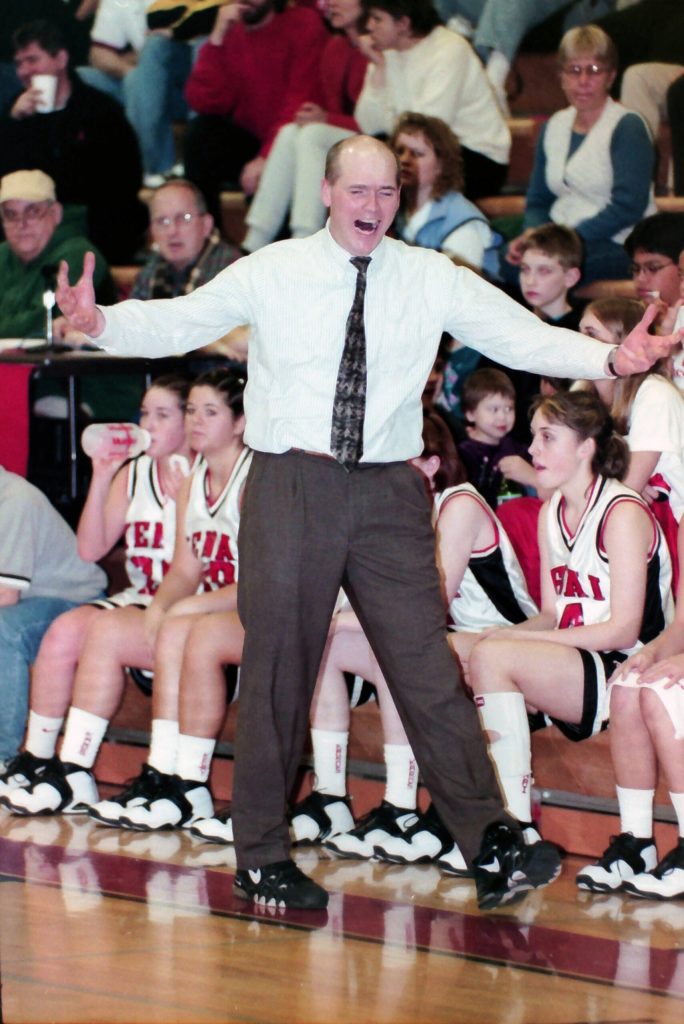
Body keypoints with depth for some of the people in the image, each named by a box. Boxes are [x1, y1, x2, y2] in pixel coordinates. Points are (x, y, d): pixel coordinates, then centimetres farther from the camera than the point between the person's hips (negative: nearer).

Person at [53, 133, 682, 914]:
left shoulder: (431, 280, 5)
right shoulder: (272, 274, 1)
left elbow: (521, 336, -2)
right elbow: (174, 323, 0)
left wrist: (611, 359, -18)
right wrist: (97, 321, -19)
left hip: (387, 495, 1)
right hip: (291, 486, -1)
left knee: (427, 666, -1)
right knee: (277, 669, 4)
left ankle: (491, 849, -2)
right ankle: (262, 857, 15)